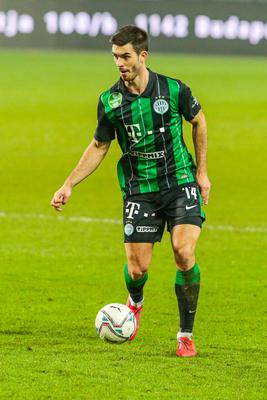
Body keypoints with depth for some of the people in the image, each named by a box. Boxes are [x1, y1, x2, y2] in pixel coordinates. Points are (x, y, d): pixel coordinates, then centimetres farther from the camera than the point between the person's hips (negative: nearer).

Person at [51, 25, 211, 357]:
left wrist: (201, 172, 9)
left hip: (181, 183, -1)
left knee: (184, 253, -19)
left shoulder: (174, 90, -9)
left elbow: (198, 121, 9)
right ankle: (135, 302, 35)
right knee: (137, 269, -5)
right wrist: (68, 185, 2)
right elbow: (98, 147, 8)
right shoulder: (110, 102, -5)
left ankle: (186, 334, -2)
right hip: (139, 190, 1)